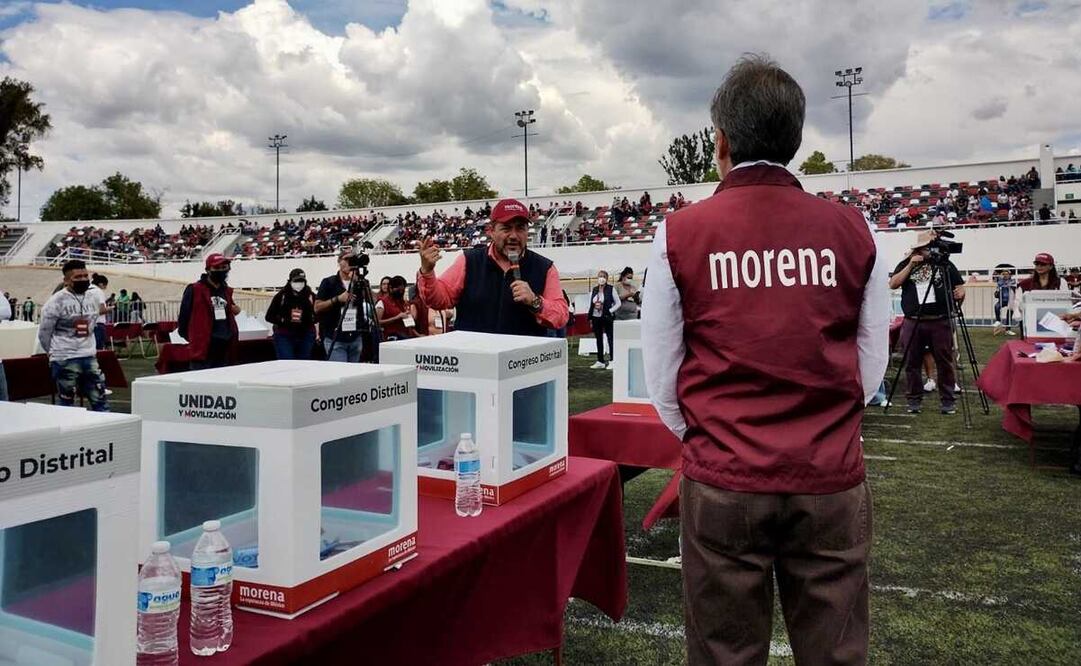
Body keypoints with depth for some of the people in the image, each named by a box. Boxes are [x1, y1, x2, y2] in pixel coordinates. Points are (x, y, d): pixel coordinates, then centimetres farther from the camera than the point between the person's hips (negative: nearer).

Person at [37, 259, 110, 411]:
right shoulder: (56, 302, -12)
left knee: (99, 398, 6)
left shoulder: (94, 297, 4)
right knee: (66, 402, 4)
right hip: (64, 360, -5)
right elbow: (44, 334, -3)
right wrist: (56, 353, 9)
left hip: (89, 357, 5)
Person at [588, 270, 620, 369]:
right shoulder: (593, 291, 10)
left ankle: (612, 361, 3)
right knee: (599, 339, 10)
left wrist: (610, 311, -11)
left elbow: (618, 303, -1)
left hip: (607, 318, -5)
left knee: (611, 339, -2)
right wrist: (590, 318, 4)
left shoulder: (611, 289, -2)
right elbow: (590, 305, 13)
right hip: (596, 317, 5)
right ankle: (600, 361, 16)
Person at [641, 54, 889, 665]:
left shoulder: (679, 236, -6)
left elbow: (662, 379, -1)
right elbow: (871, 368, 6)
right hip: (832, 482, 2)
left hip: (723, 484, -1)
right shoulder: (854, 232, -2)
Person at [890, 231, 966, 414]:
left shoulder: (945, 264, 9)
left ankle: (948, 401, 9)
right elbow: (893, 284, -2)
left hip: (940, 322, 0)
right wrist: (910, 265, -9)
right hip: (912, 322, 1)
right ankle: (914, 400, 14)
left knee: (945, 362, 1)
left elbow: (960, 286, 11)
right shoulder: (906, 263, 9)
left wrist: (960, 293, -12)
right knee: (911, 363, 4)